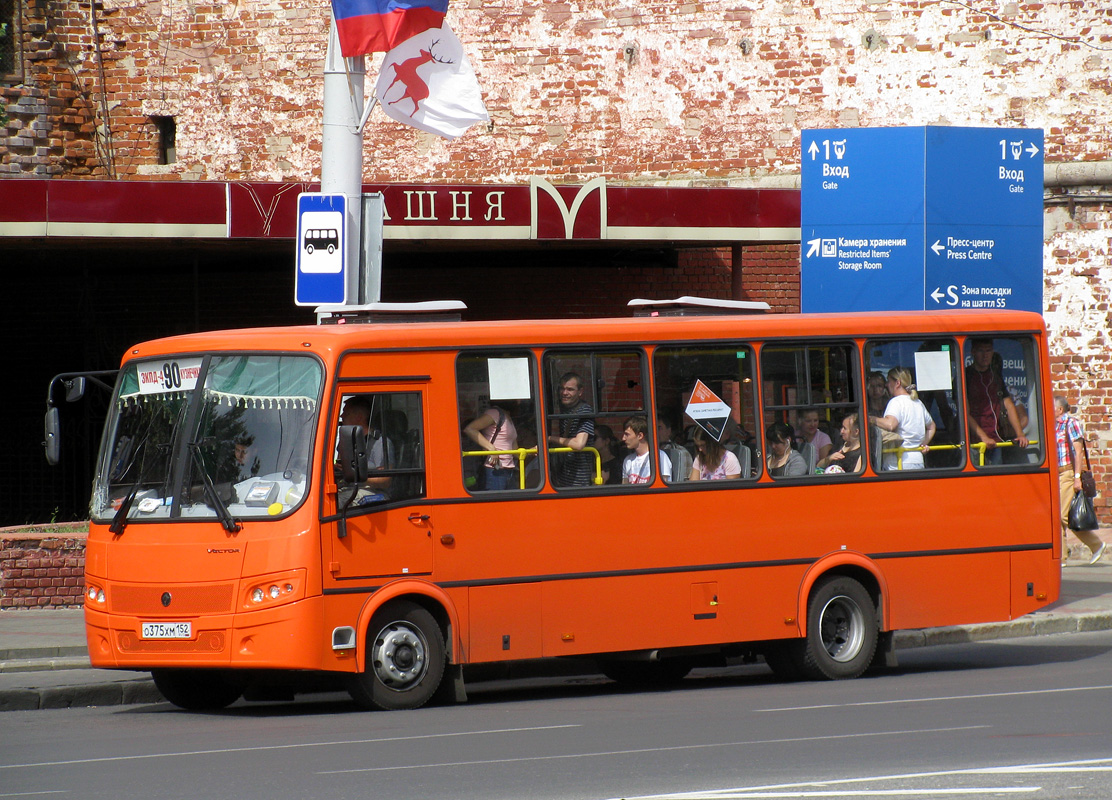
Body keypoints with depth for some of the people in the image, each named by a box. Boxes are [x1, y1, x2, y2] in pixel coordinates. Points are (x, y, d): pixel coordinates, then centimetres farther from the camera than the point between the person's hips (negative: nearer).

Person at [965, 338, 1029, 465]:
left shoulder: (996, 375, 18)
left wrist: (1020, 434, 5)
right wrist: (983, 437, -20)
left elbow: (1009, 405, 18)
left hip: (996, 441, 6)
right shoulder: (965, 377, -2)